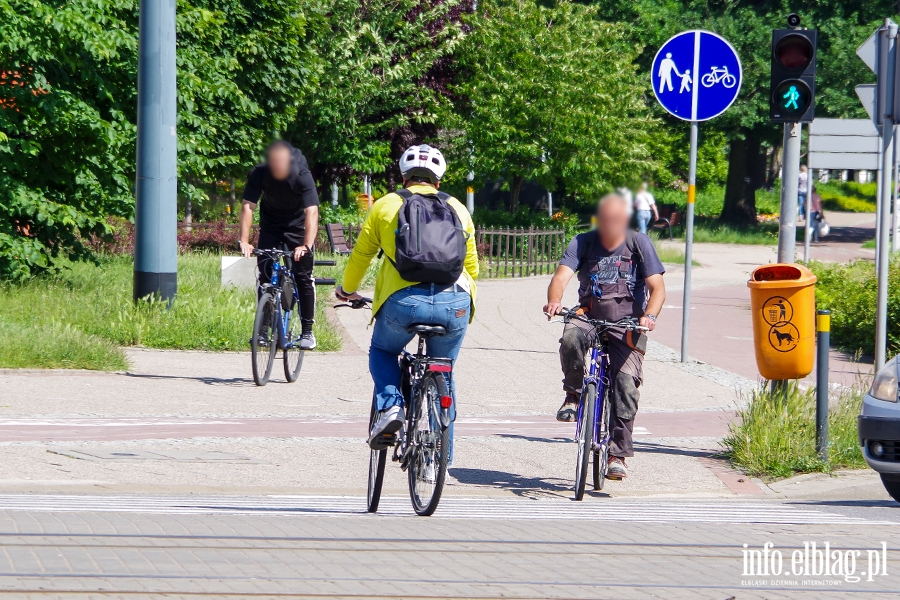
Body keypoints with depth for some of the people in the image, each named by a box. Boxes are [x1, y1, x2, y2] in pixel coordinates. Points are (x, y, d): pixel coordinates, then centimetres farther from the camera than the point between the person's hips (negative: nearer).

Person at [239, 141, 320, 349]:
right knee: (265, 276, -6)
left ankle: (307, 331, 4)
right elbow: (248, 206, -27)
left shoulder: (302, 176, -30)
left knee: (304, 277, -5)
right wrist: (244, 241, -39)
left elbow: (312, 211, -36)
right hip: (270, 227, 2)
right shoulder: (259, 174, -25)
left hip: (297, 226, -2)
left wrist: (307, 245, -48)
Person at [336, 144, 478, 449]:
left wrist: (347, 290, 41)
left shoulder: (386, 205, 14)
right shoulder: (457, 209, 20)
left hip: (403, 301, -2)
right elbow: (471, 266, 24)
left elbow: (361, 255, 21)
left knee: (382, 351, 28)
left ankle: (390, 406, 1)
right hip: (455, 304, 2)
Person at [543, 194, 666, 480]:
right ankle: (574, 395, -9)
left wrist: (649, 315, -30)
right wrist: (554, 301, -36)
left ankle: (618, 455, -9)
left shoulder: (639, 244, -3)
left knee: (626, 382, -16)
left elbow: (657, 287, -9)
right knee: (571, 338, -34)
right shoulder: (583, 243, -1)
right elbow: (562, 276, -14)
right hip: (590, 316, 1)